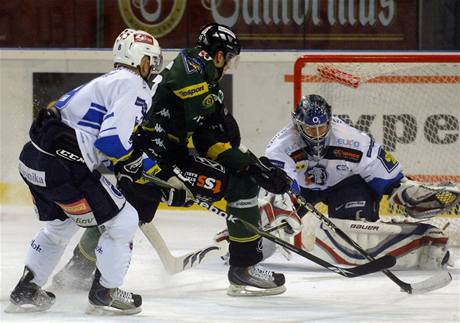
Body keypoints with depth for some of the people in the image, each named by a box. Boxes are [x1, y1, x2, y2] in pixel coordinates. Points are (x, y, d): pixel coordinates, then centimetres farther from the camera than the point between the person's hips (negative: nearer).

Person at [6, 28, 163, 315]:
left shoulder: (106, 82, 26)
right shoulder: (134, 86, -5)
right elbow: (113, 139, -17)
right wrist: (131, 162, 2)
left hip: (33, 159, 10)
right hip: (62, 165, -10)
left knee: (61, 224, 31)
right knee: (123, 221, 3)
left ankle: (26, 291, 34)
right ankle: (104, 294, 11)